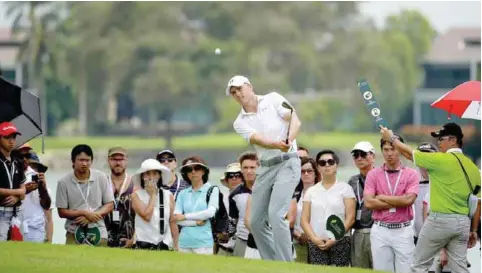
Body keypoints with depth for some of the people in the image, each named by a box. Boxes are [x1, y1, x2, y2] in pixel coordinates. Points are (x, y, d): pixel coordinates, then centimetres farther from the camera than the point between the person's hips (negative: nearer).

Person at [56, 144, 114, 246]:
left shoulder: (101, 178, 1)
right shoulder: (64, 182, -3)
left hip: (98, 233, 1)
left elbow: (109, 205, 5)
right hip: (74, 233, -1)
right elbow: (62, 212, -1)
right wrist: (85, 213, -15)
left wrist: (93, 215, -13)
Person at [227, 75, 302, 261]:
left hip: (287, 162, -6)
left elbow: (295, 121, -10)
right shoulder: (240, 122, 6)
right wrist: (277, 145, -34)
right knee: (256, 221, 6)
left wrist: (289, 141, -31)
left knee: (276, 214, -21)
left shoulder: (273, 99, 0)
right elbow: (257, 139, -13)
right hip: (265, 168, 6)